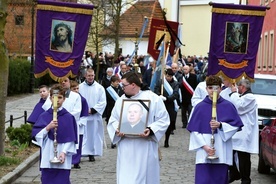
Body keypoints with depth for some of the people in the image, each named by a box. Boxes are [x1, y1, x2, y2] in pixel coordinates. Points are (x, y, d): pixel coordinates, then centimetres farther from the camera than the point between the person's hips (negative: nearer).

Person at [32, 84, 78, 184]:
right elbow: (36, 135, 1)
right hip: (47, 159, 2)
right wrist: (48, 127, -15)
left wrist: (64, 152, -13)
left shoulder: (68, 117, -1)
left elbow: (70, 139, -2)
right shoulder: (44, 116, 4)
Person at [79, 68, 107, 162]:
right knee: (82, 135, -4)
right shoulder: (80, 87, 3)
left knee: (94, 135, 4)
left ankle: (91, 154, 12)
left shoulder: (99, 88, 4)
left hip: (95, 116, 1)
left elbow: (103, 102, -1)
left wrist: (92, 110, -10)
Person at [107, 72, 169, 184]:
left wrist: (150, 130, -20)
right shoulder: (121, 100, 10)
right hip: (126, 149, 3)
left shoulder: (153, 98, -4)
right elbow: (113, 120, 14)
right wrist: (117, 129, -9)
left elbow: (163, 120, -4)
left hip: (145, 148, -3)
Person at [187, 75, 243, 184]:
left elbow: (236, 125, 2)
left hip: (222, 153, 1)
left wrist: (220, 125, -14)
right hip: (204, 152, 0)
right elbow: (194, 130, 1)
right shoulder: (200, 107, 2)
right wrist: (204, 146, -10)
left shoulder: (228, 106, 3)